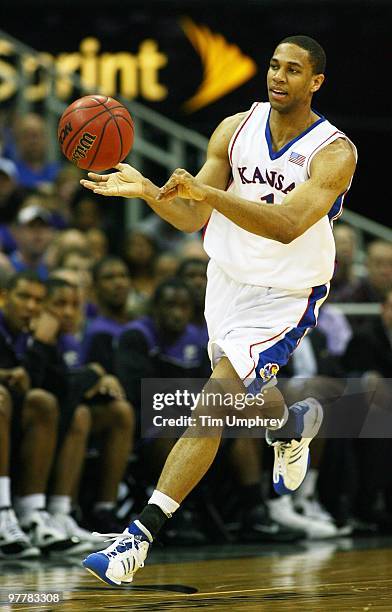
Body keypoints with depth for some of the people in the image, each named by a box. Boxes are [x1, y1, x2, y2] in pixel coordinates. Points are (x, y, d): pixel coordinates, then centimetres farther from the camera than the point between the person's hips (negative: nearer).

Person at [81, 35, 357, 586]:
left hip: (285, 297, -6)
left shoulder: (335, 152, -18)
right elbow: (192, 218, -1)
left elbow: (287, 225, -33)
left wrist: (207, 191, -43)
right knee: (237, 397, 22)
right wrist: (145, 190, -21)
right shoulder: (236, 130, -3)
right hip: (228, 283, 6)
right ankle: (294, 425, 59)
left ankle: (139, 538, -18)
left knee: (212, 407, -17)